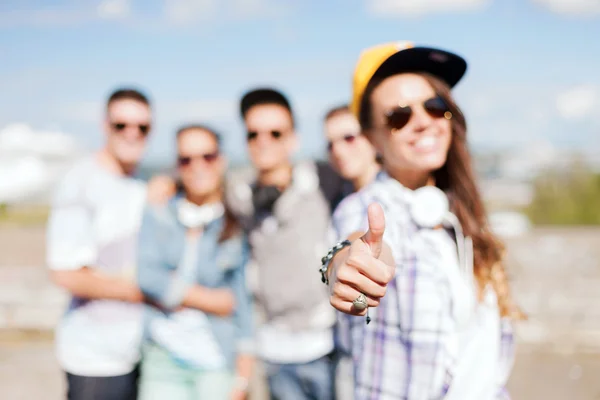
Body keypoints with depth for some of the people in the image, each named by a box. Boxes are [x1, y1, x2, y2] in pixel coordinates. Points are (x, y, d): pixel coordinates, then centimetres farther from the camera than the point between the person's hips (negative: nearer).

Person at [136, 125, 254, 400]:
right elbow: (147, 276, -5)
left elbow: (245, 302, 2)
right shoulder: (158, 216, 8)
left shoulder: (238, 224, 2)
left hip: (219, 362, -1)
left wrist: (242, 377, -1)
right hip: (164, 359, 2)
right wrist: (214, 301, -6)